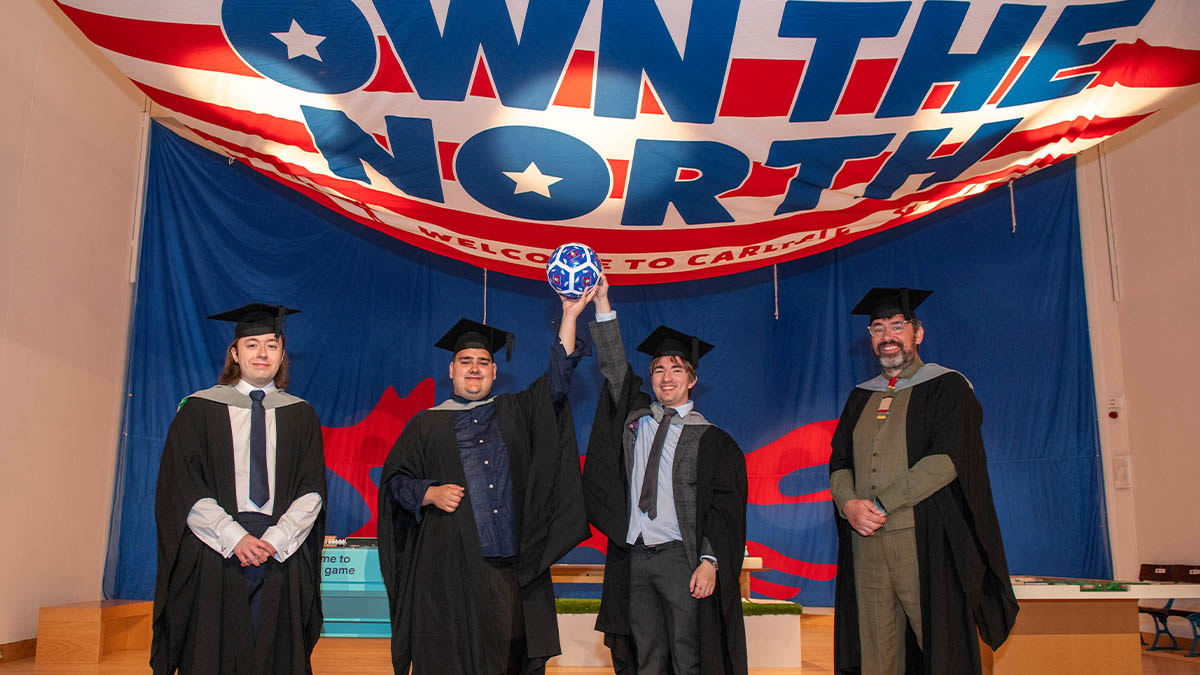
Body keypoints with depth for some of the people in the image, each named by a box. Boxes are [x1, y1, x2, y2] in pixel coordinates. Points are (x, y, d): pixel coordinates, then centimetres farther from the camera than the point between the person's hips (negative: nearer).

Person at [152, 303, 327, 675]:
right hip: (214, 555, -1)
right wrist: (235, 538, -12)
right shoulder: (199, 410, 6)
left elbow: (312, 491, 4)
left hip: (283, 557, 1)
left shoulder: (300, 415, 10)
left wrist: (275, 539, -11)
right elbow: (183, 490, -2)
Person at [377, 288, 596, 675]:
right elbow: (395, 480, 9)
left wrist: (570, 316, -3)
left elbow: (557, 380, 5)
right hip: (449, 570, -1)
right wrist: (430, 493, -10)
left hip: (514, 570, 2)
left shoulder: (515, 413, 16)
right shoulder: (427, 424, 12)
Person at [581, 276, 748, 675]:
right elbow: (612, 365, 7)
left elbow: (723, 508, -4)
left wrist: (709, 561, -16)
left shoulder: (710, 440, 1)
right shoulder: (635, 416, 13)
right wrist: (601, 301, 0)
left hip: (680, 558, -3)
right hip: (633, 559, 4)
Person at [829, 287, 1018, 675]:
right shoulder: (860, 398, 18)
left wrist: (880, 504, -14)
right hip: (865, 544, 4)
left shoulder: (947, 388, 3)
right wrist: (849, 504, -9)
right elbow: (839, 462, 13)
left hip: (925, 541, -4)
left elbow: (946, 459, -10)